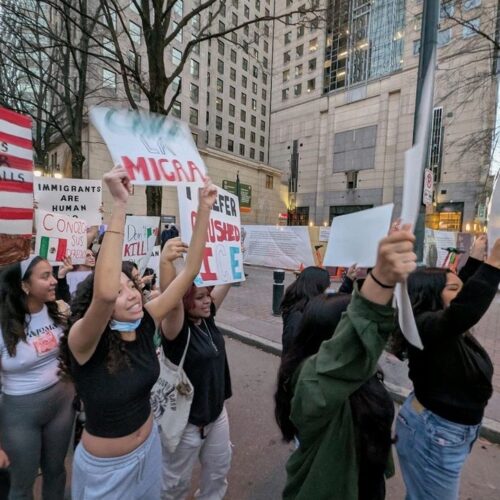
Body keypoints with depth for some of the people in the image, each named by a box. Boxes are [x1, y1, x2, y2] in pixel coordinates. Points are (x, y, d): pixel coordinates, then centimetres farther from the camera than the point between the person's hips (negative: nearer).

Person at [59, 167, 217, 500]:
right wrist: (120, 205, -51)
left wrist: (205, 208, -23)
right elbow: (104, 293, -52)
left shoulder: (145, 323, -16)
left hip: (149, 446, 5)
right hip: (105, 466, -5)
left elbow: (190, 271, -18)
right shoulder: (82, 341, -29)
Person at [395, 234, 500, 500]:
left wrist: (475, 258, 14)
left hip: (450, 431, 9)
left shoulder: (441, 326, 0)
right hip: (433, 435, -9)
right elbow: (463, 313, -51)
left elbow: (467, 293, 19)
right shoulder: (425, 326, -28)